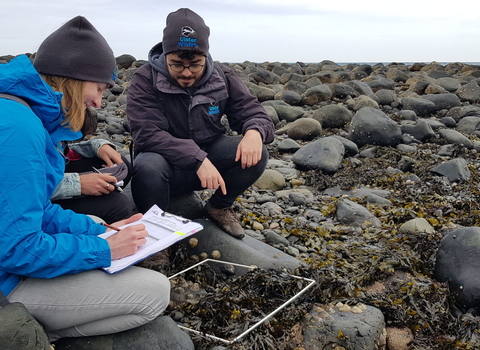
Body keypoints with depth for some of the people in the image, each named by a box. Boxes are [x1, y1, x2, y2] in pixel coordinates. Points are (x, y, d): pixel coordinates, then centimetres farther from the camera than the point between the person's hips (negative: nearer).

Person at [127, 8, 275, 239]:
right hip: (167, 164, -3)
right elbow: (147, 134, -26)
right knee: (147, 167, -38)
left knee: (256, 153, -22)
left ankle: (219, 207, 5)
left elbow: (254, 114, -4)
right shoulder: (145, 81, -14)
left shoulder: (222, 78, -4)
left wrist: (254, 132, -31)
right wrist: (197, 159, -38)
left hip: (209, 158, 4)